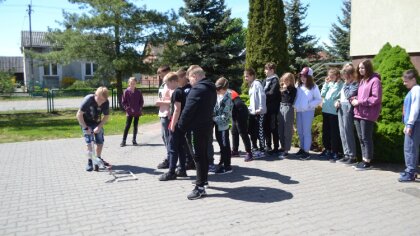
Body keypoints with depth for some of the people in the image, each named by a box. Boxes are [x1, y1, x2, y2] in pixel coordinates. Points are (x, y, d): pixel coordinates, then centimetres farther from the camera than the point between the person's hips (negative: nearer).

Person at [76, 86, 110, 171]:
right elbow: (79, 115, -26)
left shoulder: (106, 102, -22)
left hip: (97, 122, 4)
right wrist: (85, 127, -27)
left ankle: (98, 159, 25)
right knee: (89, 141, -13)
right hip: (86, 122, -3)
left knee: (100, 141, 4)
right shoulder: (88, 99, -32)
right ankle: (89, 161, -2)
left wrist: (99, 126, -21)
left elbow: (106, 116, -10)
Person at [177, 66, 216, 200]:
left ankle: (200, 187, -3)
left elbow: (188, 109, -22)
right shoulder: (211, 88, 11)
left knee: (198, 156, -6)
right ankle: (203, 179, 32)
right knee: (204, 153, 19)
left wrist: (181, 125, -10)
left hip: (198, 127, -9)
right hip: (207, 125, 9)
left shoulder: (197, 89, -19)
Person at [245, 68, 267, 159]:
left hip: (259, 112, -9)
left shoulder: (257, 84, -10)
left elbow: (261, 96, -18)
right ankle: (255, 148, 26)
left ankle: (262, 151, 4)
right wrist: (250, 107, 16)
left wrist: (260, 108, -23)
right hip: (252, 111, 9)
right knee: (252, 131, 14)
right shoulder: (251, 85, 18)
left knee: (260, 131, -4)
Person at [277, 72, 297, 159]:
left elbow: (290, 100, -15)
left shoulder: (293, 89, -4)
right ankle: (283, 147, 24)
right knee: (280, 130, 11)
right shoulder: (282, 88, 13)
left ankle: (286, 150, 2)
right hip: (281, 107, 7)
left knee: (287, 130, -3)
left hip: (288, 108, -7)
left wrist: (285, 91, -11)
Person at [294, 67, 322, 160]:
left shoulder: (313, 87, -6)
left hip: (308, 111, -6)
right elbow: (295, 96, 16)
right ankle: (302, 148, 26)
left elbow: (319, 99, -4)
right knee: (300, 131, 13)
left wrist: (309, 105, -14)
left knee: (306, 131, -3)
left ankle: (306, 151, 2)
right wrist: (295, 105, -1)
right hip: (298, 111, 6)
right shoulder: (299, 85, 9)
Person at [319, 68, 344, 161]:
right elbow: (322, 94, 8)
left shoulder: (341, 85, -8)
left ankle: (335, 153, 5)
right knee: (325, 131, 14)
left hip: (334, 111, -7)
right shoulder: (329, 83, 12)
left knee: (334, 132, -2)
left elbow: (335, 95, -17)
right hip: (325, 110, 7)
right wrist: (326, 83, 4)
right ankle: (327, 150, 27)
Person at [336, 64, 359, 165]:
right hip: (341, 107, 9)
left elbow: (349, 95, -17)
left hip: (348, 108, -9)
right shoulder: (346, 83, 18)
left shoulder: (356, 84, -7)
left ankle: (352, 156, -1)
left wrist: (346, 84, -6)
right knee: (342, 133, 9)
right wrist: (338, 101, 7)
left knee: (348, 133, -8)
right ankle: (346, 155, 16)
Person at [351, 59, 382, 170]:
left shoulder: (375, 80, -8)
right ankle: (364, 160, 18)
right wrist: (355, 99, 3)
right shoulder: (362, 80, 19)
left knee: (366, 138, -4)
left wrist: (359, 102, -16)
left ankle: (367, 162, 4)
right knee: (361, 138, 10)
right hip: (358, 113, 8)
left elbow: (376, 99, -16)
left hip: (367, 114, -8)